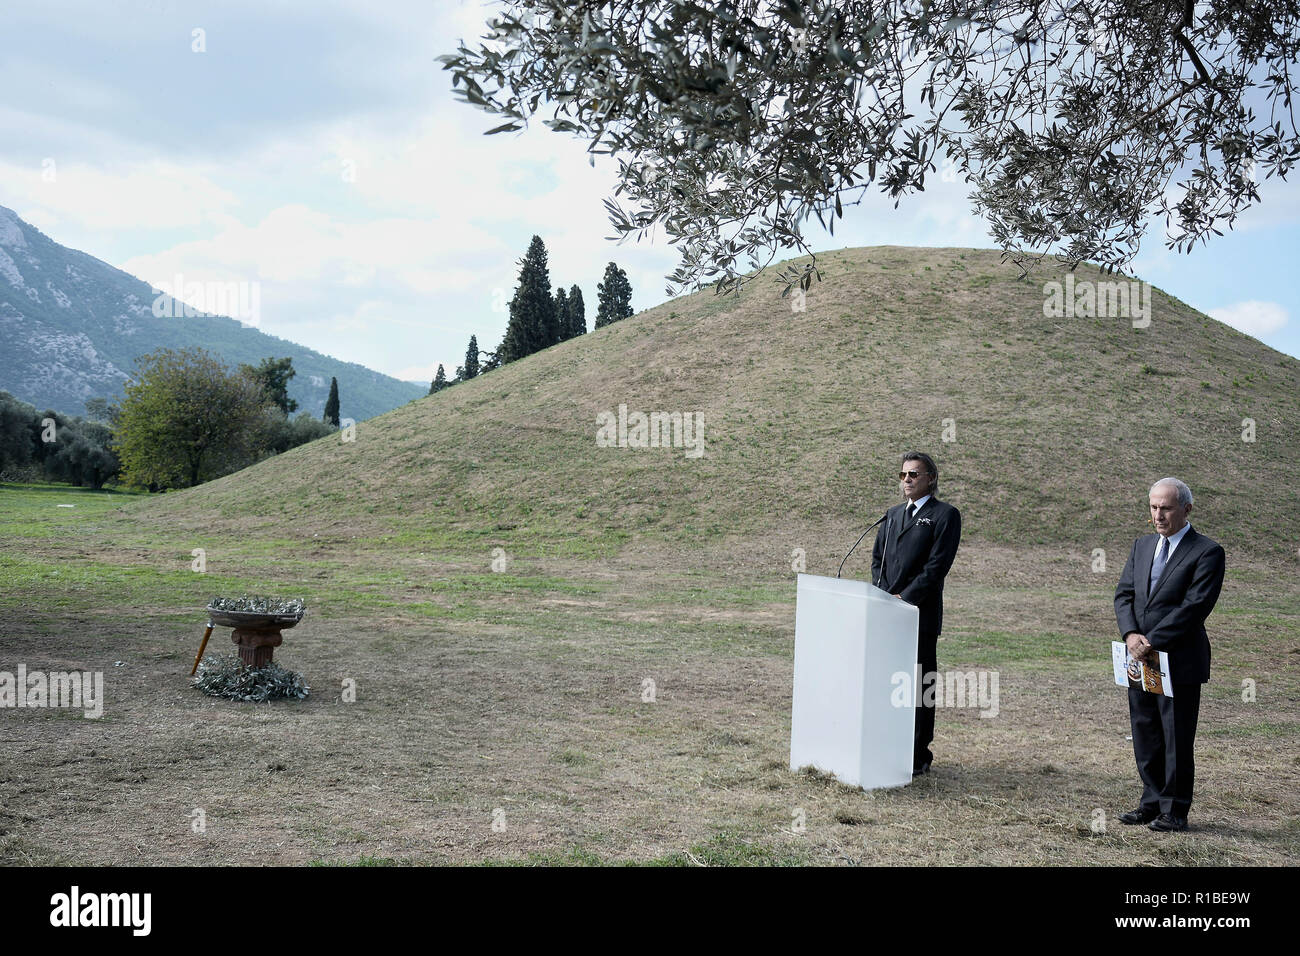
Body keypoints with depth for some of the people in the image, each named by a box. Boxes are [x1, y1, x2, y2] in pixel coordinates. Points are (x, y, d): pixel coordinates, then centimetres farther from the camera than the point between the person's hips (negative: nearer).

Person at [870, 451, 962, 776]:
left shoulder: (945, 515, -1)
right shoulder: (893, 514, 20)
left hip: (921, 616, -6)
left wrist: (905, 598, -14)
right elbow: (877, 558, 16)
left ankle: (918, 757, 5)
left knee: (919, 685, -2)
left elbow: (938, 564, -10)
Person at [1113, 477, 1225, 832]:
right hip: (1141, 658, 6)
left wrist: (1153, 642, -17)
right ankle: (1152, 803, 24)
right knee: (1145, 735, 12)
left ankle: (1174, 812, 13)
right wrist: (1131, 634, -10)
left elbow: (1194, 606, -16)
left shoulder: (1207, 552, -8)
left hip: (1180, 662, -6)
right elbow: (1124, 594, 8)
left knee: (1177, 740, 2)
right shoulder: (1142, 546, 13)